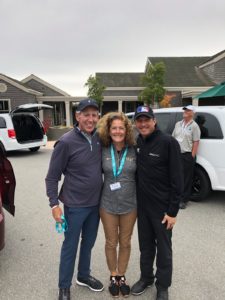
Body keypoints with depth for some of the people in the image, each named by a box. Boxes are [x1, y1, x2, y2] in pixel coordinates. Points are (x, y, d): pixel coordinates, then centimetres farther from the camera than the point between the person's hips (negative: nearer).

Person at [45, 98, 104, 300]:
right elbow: (52, 177, -12)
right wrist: (54, 204, -15)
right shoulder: (66, 142, -17)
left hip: (96, 202, 5)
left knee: (88, 243, 21)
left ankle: (84, 276, 44)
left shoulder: (100, 138, -2)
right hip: (75, 205, -5)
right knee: (70, 246, 11)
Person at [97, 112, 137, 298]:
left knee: (125, 243, 17)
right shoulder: (103, 150, -8)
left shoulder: (134, 150, -7)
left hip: (130, 205, 1)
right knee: (111, 243, 16)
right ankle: (113, 276, 41)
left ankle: (122, 276, 41)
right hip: (108, 205, 0)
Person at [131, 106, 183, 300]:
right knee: (145, 245, 20)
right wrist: (135, 201, 6)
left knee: (163, 248, 14)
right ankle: (146, 278, 42)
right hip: (142, 205, 5)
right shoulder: (136, 142, 1)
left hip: (162, 207, -4)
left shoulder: (168, 142, -15)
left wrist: (173, 211, -14)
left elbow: (177, 180, -14)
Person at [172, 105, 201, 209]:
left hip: (187, 155, -5)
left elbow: (196, 142, -9)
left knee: (186, 178, 2)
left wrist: (192, 156, -13)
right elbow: (173, 138, 16)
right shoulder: (178, 124, 12)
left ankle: (184, 200, 13)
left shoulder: (194, 126, -5)